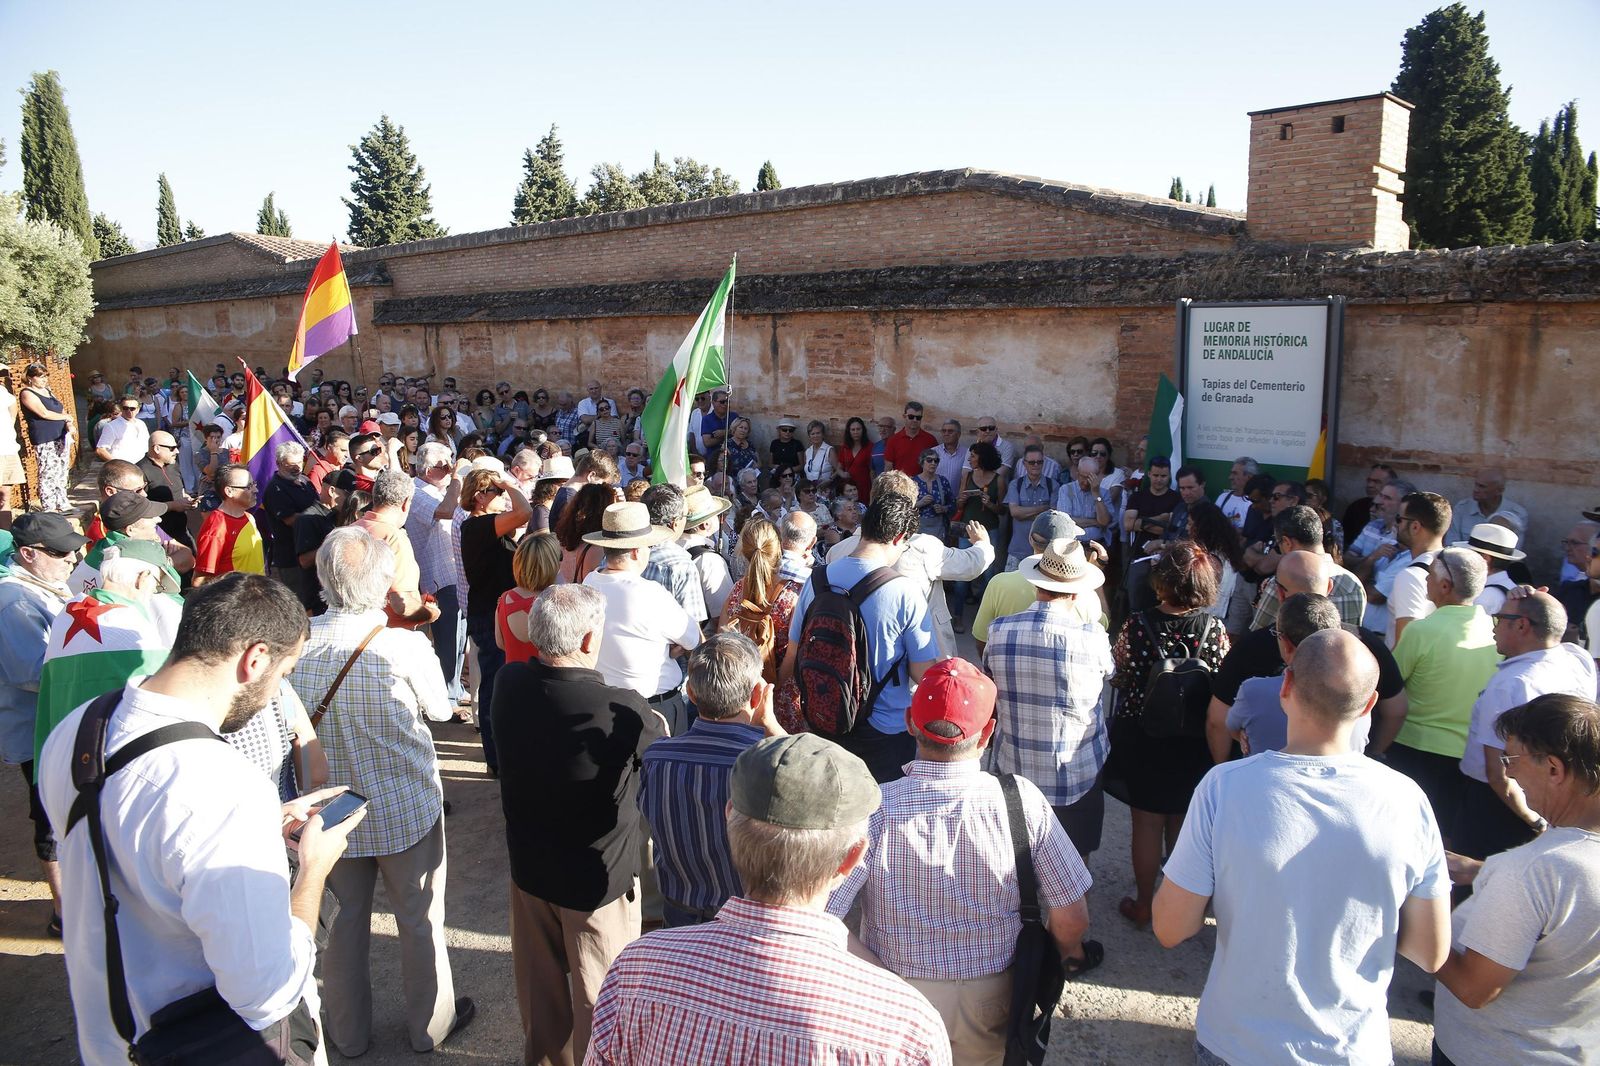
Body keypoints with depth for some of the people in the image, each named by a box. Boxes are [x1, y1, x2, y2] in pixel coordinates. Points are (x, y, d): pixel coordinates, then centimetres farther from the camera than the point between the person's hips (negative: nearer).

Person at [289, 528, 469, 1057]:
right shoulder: (405, 645, -24)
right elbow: (441, 710, -6)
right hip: (406, 809, -3)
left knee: (346, 919, 22)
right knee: (420, 921, 17)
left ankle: (349, 1034, 40)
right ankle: (430, 1026, 36)